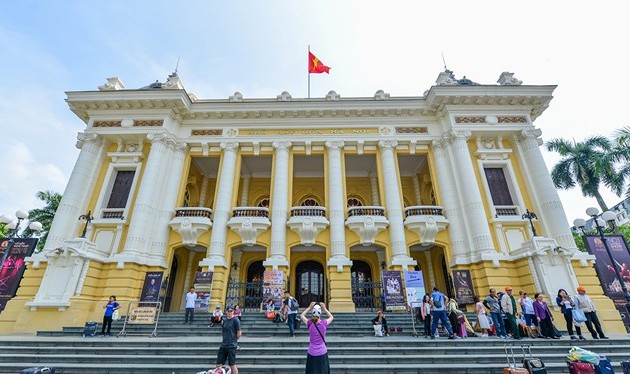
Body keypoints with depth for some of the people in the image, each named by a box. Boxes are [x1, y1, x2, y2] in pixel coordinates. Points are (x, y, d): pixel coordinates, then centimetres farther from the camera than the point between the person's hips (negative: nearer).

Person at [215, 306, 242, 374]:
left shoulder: (235, 320, -9)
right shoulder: (224, 321, 11)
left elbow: (239, 334, -8)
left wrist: (233, 340, 2)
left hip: (231, 346, -7)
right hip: (223, 345, 7)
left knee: (232, 365, -1)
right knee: (218, 364, 10)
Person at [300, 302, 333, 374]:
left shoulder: (309, 323, -11)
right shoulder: (324, 323, -12)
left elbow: (302, 315, 8)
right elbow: (331, 317, 9)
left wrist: (309, 307, 4)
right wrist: (324, 308, 5)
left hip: (312, 353, 0)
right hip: (322, 353, 0)